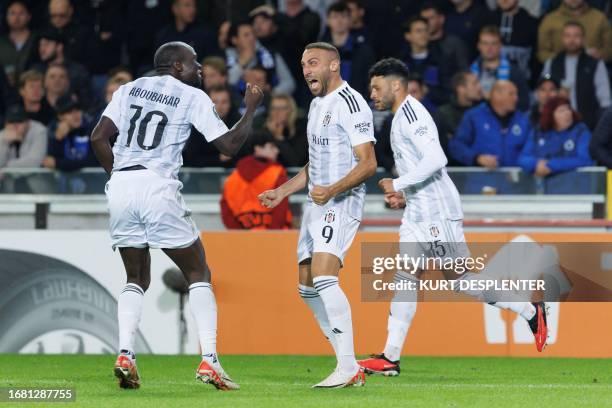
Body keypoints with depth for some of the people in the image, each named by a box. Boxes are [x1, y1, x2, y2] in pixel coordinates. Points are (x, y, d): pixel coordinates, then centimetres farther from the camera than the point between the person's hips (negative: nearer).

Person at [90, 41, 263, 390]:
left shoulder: (130, 89, 17)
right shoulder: (193, 97, 5)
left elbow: (99, 138, 10)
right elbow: (230, 144, 5)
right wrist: (251, 108, 20)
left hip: (120, 187, 4)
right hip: (159, 187, -4)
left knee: (137, 279, 18)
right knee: (198, 273, 8)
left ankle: (125, 355, -3)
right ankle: (209, 360, -4)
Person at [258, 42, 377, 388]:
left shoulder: (351, 103, -11)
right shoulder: (317, 104, 19)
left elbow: (368, 164, -17)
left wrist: (332, 190, -29)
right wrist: (283, 191, 22)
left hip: (341, 203, -10)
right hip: (317, 204, 10)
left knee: (324, 278, -23)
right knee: (307, 285, 7)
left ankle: (348, 368, -23)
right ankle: (349, 367, 11)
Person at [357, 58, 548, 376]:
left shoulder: (412, 114, -14)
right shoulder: (403, 117, 18)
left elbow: (436, 160, -26)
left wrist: (398, 185, -20)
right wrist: (404, 194, 14)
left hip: (437, 211, -10)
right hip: (418, 212, 10)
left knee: (461, 276, -5)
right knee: (406, 278, 4)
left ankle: (531, 312, 8)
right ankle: (390, 357, 1)